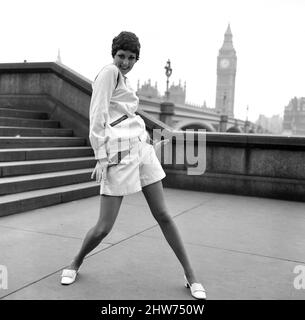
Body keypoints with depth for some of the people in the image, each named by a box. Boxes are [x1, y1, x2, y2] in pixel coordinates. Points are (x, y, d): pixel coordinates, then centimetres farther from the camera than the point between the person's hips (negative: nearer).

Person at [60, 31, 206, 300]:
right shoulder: (108, 72, -6)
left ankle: (191, 276, 15)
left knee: (163, 215, 7)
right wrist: (101, 158, -16)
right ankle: (75, 264, 28)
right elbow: (97, 118, -12)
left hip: (141, 149, 8)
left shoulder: (122, 78, 19)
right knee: (104, 227, -3)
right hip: (117, 154, -8)